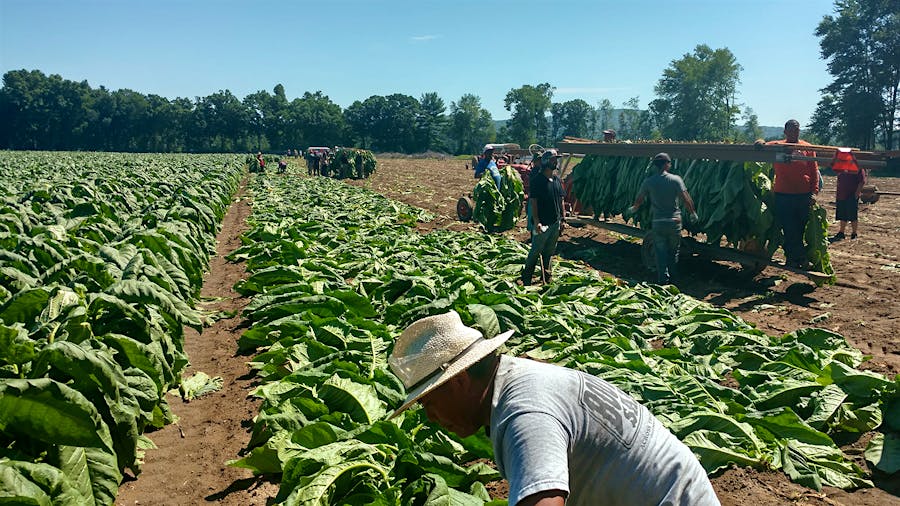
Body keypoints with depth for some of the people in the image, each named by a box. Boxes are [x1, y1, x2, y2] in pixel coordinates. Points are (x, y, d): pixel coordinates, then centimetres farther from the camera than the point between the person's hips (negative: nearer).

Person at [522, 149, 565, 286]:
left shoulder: (557, 180, 11)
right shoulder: (537, 179, -10)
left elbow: (561, 201, 15)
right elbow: (533, 201, -14)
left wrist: (563, 219, 11)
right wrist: (536, 221, -19)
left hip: (555, 223, 6)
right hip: (542, 223, -6)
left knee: (549, 252, 15)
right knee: (535, 252, -2)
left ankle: (547, 277, 27)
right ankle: (526, 279, 7)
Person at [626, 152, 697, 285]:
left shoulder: (648, 182, -3)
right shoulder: (676, 179, -9)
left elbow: (639, 200, 5)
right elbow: (686, 200, -11)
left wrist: (633, 209, 26)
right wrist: (693, 213, 4)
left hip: (658, 223, 1)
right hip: (674, 221, -1)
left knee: (661, 252, 8)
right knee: (674, 252, 16)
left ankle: (663, 280, 7)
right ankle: (671, 277, 26)